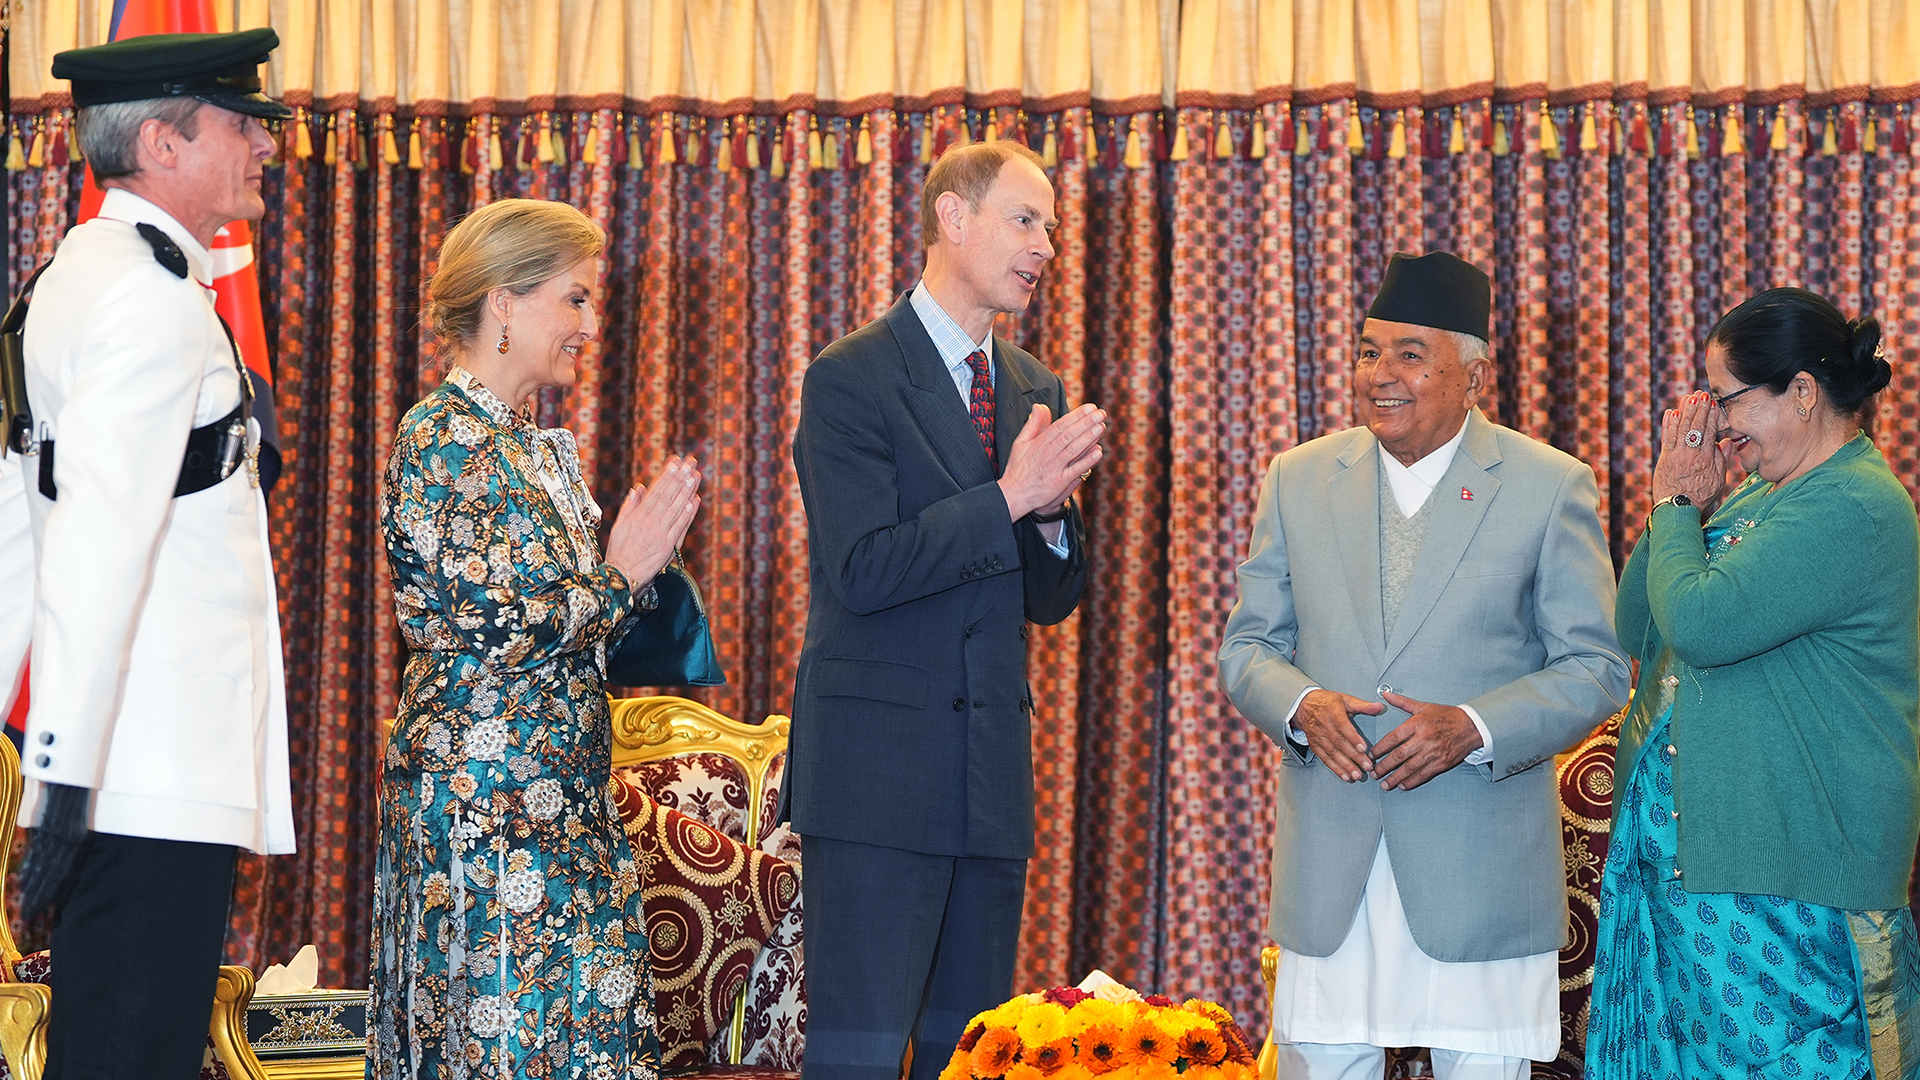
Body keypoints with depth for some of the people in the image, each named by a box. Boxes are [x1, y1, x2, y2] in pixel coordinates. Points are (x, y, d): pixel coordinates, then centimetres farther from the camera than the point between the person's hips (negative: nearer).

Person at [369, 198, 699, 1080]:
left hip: (564, 795, 9)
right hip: (482, 796, -9)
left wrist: (643, 556, 3)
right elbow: (494, 632, -17)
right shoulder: (442, 439, -10)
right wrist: (623, 573, -6)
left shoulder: (546, 446, 16)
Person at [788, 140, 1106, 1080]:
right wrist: (1008, 498, -19)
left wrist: (1052, 513, -5)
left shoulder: (1036, 389, 15)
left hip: (993, 777, 7)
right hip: (878, 768, -7)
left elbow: (1049, 599, 16)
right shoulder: (851, 379, -6)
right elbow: (863, 572, -16)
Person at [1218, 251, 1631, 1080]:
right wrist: (1302, 706, -12)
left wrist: (1473, 728, -17)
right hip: (1327, 860, 2)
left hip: (1481, 867, -2)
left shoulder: (1551, 488, 0)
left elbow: (1595, 669, -1)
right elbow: (1246, 646, 11)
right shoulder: (1298, 479, 10)